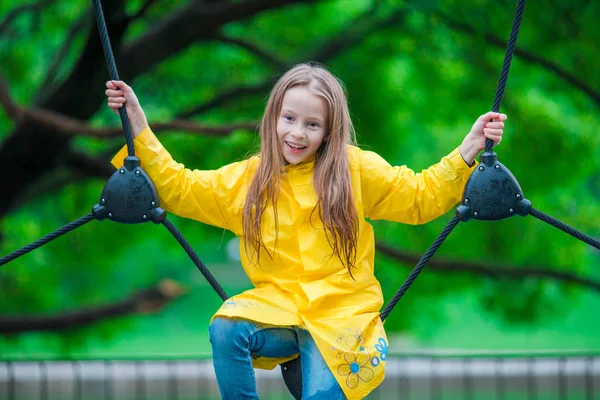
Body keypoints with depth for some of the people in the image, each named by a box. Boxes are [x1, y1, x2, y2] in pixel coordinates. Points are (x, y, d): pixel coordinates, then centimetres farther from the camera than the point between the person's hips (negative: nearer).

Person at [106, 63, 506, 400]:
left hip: (342, 314, -2)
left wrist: (465, 154, -4)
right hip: (278, 306, 2)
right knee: (226, 330, -30)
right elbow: (177, 187, 12)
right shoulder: (247, 178, 9)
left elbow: (420, 196, 8)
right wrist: (138, 125, 5)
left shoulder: (356, 169, 4)